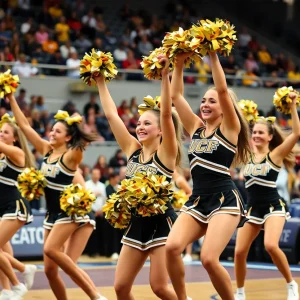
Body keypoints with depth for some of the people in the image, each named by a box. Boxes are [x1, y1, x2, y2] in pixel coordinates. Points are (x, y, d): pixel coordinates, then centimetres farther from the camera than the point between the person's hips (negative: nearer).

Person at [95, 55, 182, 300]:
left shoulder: (166, 153, -8)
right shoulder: (133, 150, 7)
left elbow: (166, 114, -21)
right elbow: (111, 115, 7)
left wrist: (165, 76, -28)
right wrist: (101, 82, 6)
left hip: (162, 223, -6)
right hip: (137, 224, 6)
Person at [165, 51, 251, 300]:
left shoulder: (229, 128, 0)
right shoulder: (196, 128, 15)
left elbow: (223, 90, -13)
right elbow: (175, 95, 11)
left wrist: (213, 56, -13)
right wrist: (179, 64, 3)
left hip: (224, 200, -6)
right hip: (197, 200, 6)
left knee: (209, 258, -20)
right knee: (172, 247, -17)